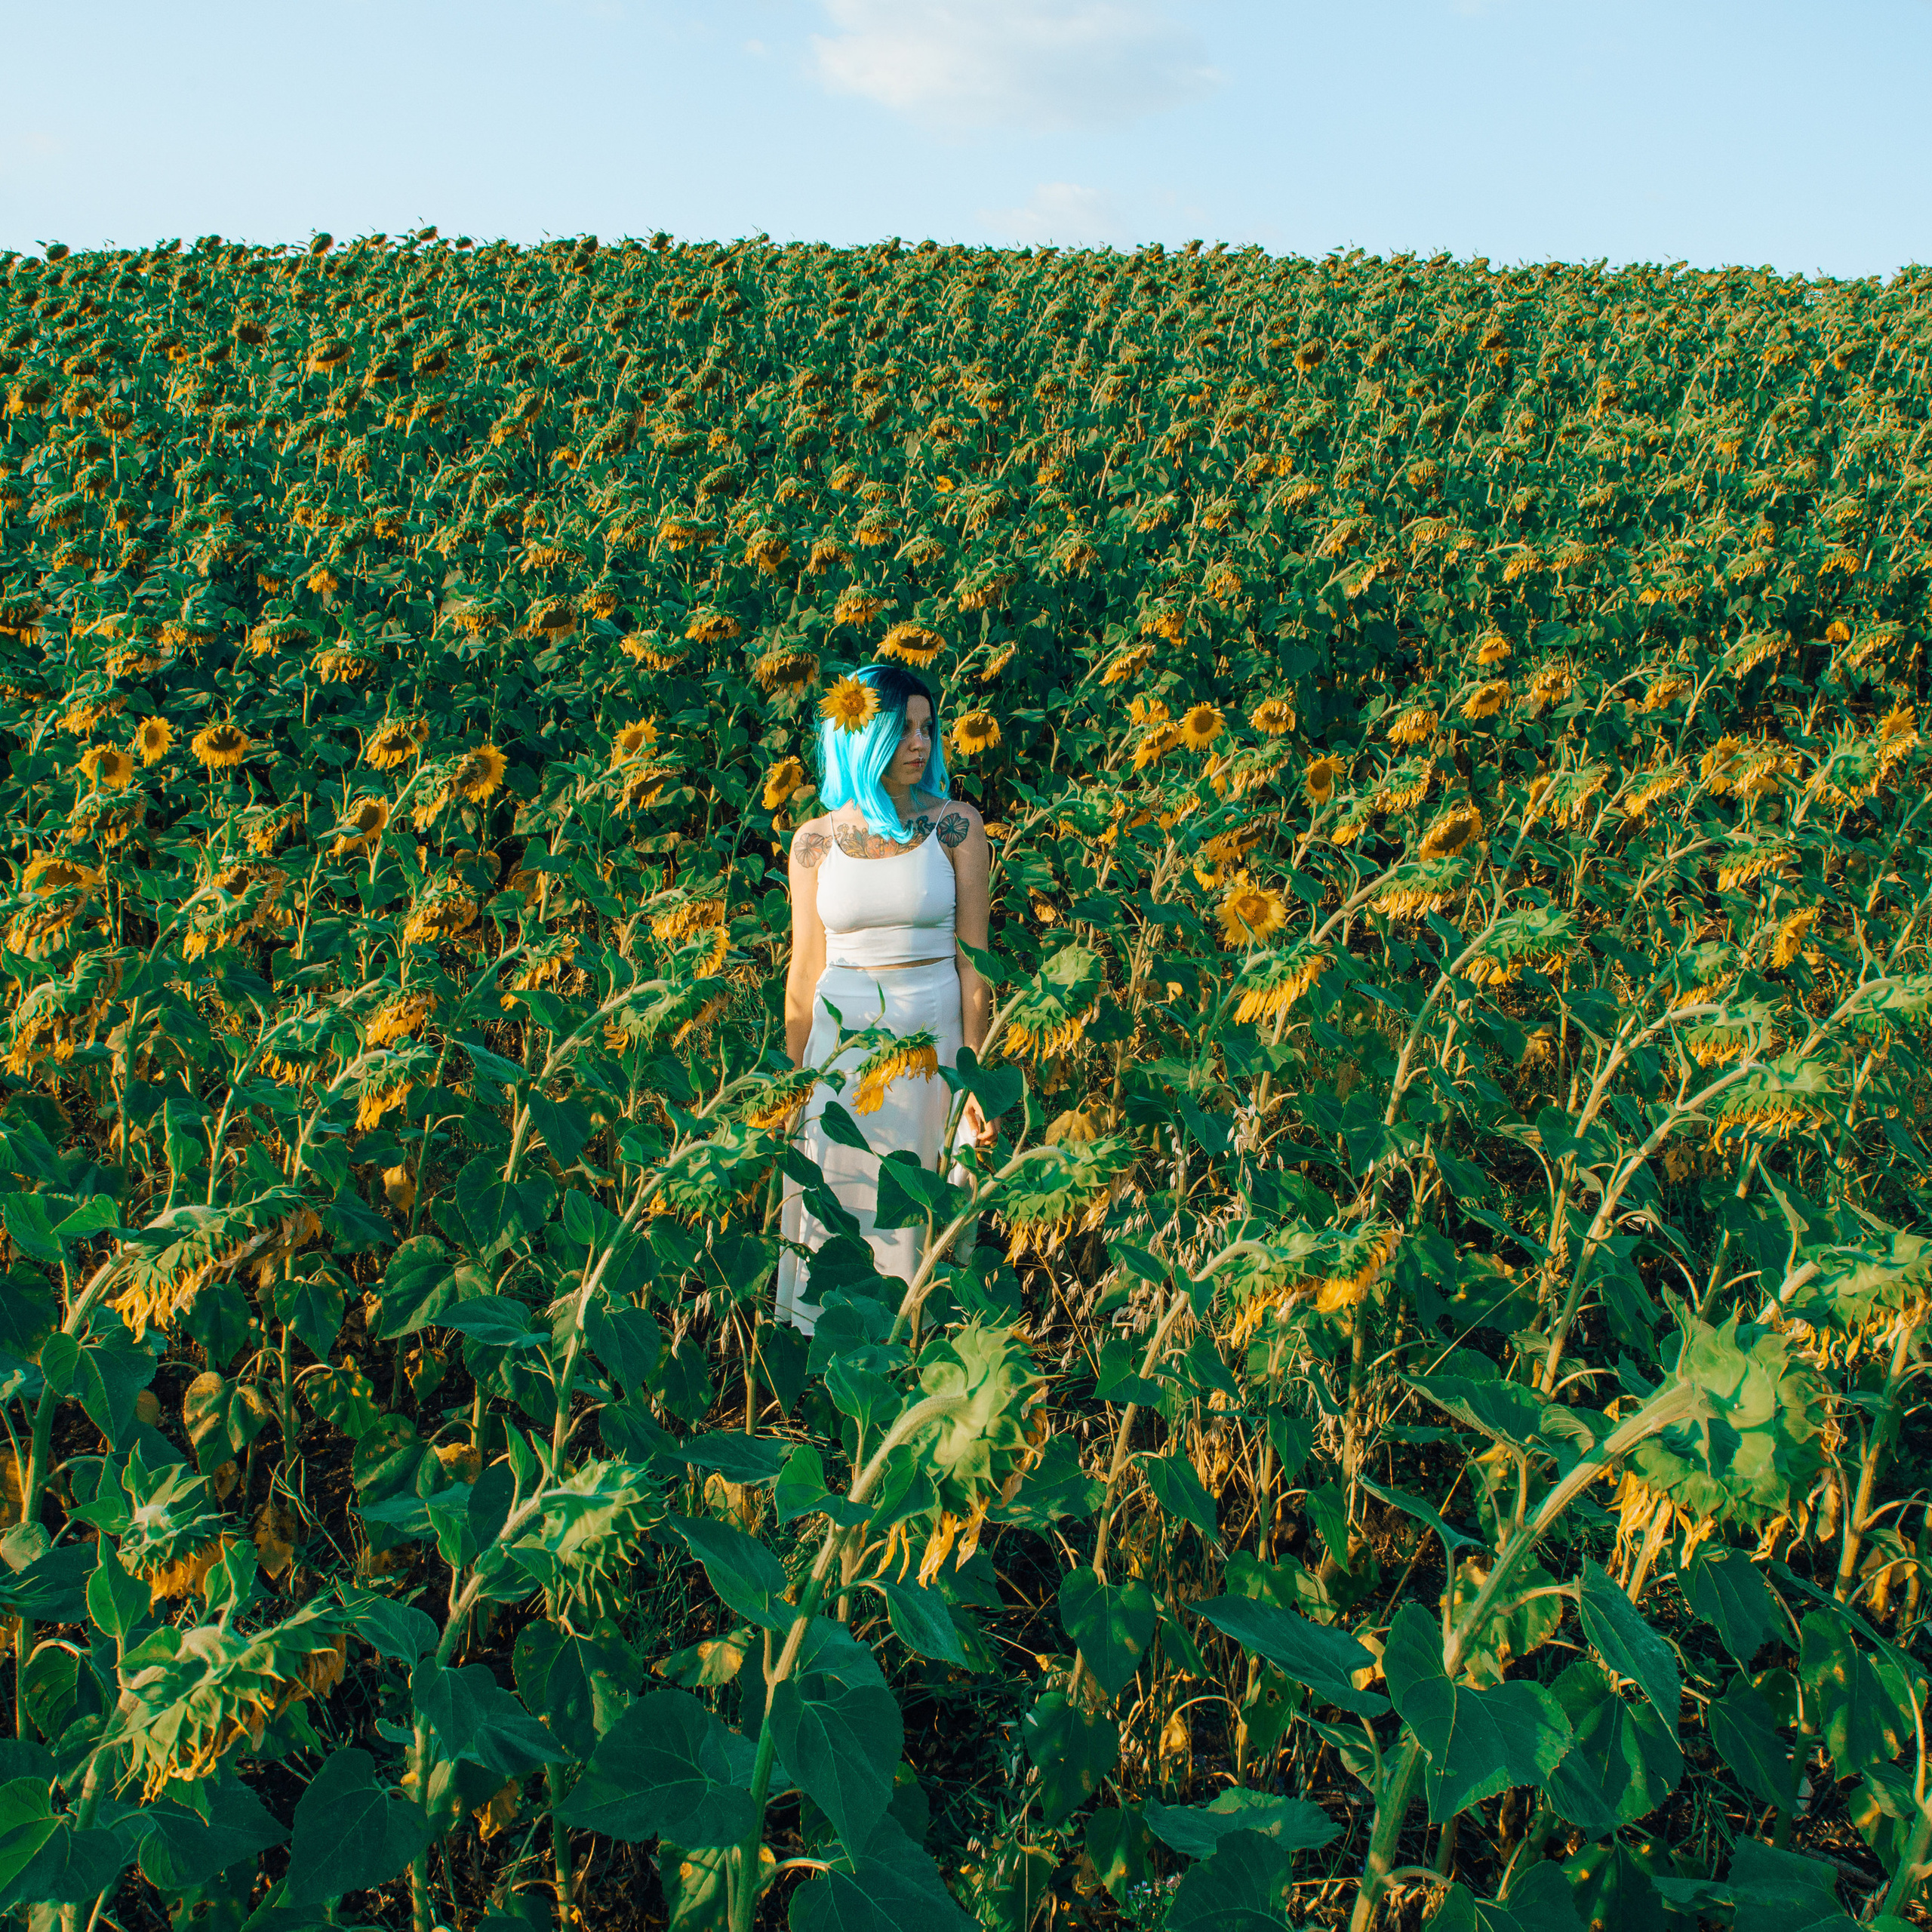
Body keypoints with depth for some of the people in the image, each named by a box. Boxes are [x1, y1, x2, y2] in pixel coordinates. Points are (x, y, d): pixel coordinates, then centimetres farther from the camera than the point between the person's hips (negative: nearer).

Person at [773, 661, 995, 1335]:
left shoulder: (956, 825, -2)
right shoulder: (816, 840, 1)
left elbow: (972, 962, -3)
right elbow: (805, 972, 5)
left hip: (933, 1040, -1)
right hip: (842, 1045, 1)